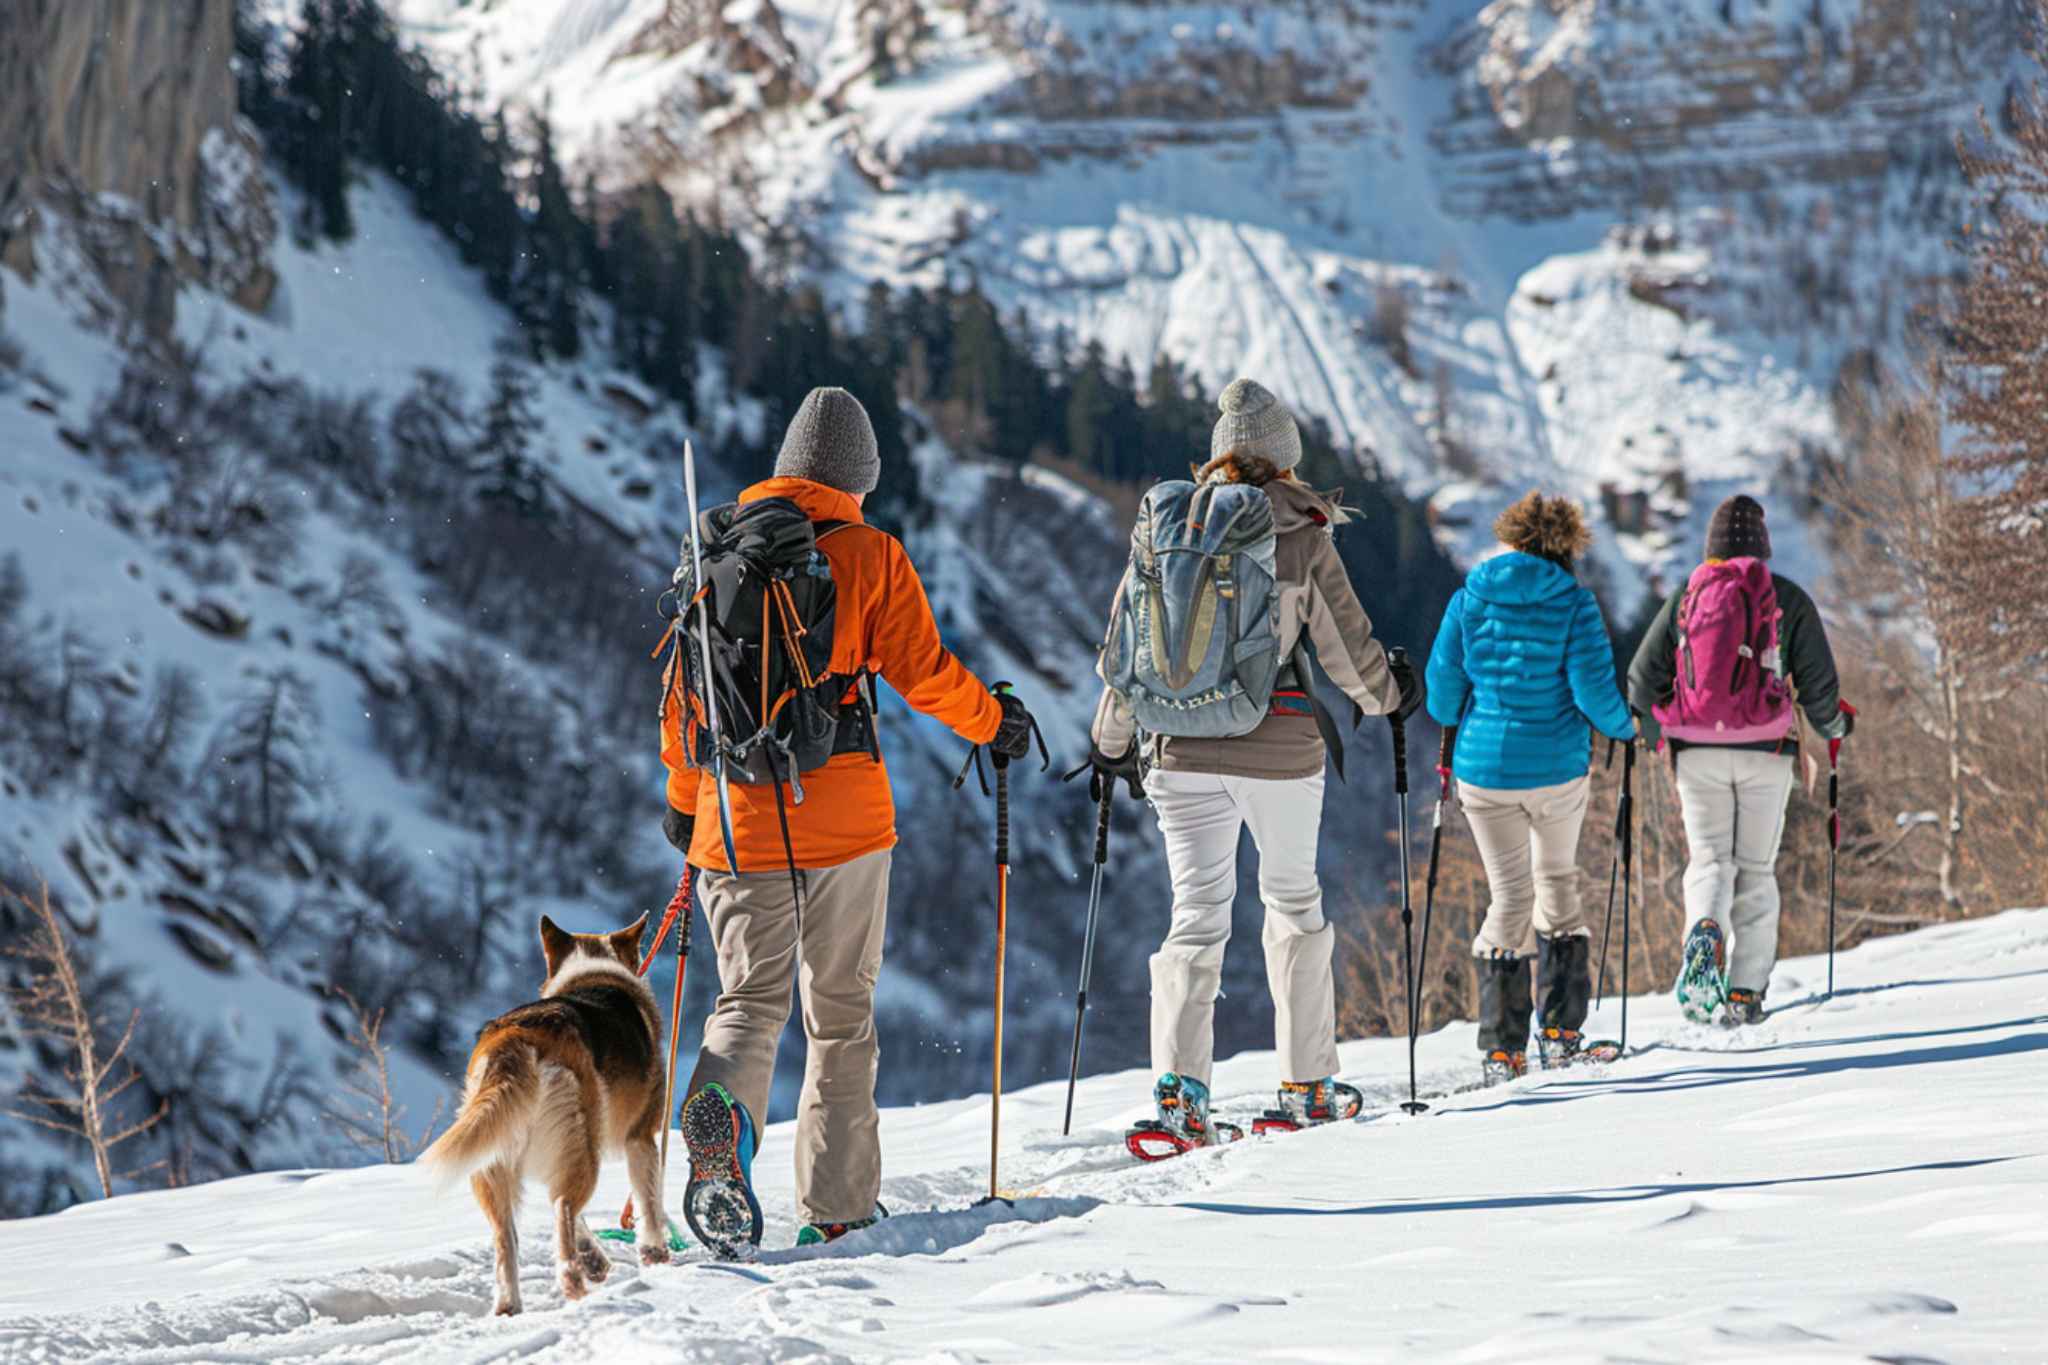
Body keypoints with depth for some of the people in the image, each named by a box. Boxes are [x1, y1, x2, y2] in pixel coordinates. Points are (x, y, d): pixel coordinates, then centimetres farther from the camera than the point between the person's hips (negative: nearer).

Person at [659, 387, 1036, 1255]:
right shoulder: (869, 555, -3)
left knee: (749, 998, 4)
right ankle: (836, 1205, 11)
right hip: (842, 814, -2)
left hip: (735, 815, 2)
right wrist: (993, 722, 13)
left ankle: (720, 1106, -30)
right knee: (841, 1009, 10)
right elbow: (920, 670, -6)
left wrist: (684, 795, 23)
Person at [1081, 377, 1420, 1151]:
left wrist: (1113, 740, 17)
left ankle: (1179, 1084, -15)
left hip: (1184, 747, 2)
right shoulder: (1302, 536, -6)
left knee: (1197, 910, 2)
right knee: (1295, 900, 16)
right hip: (1279, 749, -2)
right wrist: (1388, 695, 21)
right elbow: (1347, 646, 0)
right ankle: (1307, 1083, 21)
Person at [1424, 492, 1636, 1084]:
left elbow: (1443, 690, 2)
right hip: (1559, 768, -1)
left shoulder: (1468, 601, -2)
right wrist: (1624, 726, 8)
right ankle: (1560, 1030, 17)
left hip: (1484, 768, 1)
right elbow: (1594, 691, -12)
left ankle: (1502, 1048, 0)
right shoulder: (1573, 605, -7)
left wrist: (1453, 719, 24)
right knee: (1558, 881, 21)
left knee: (1510, 895, 9)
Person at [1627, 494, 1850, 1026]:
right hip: (1765, 751, -1)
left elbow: (1644, 679, 4)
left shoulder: (1685, 597, 4)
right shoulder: (1787, 598, 1)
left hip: (1698, 752, 1)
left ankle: (1706, 929, -28)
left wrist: (1651, 732, 23)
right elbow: (1818, 681, 1)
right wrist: (1834, 724, 22)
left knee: (1709, 858, 6)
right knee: (1756, 868, 8)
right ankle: (1746, 991, 3)